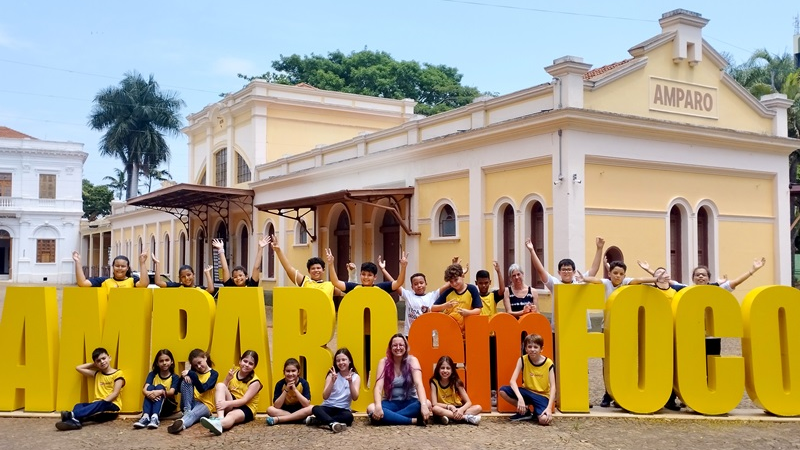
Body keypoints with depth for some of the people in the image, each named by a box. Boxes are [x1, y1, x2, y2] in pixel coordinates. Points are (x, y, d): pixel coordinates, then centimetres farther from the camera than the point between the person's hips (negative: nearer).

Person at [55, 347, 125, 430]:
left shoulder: (118, 373, 1)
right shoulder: (97, 374, 19)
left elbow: (115, 393, -7)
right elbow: (78, 368, 22)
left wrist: (103, 402, -18)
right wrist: (94, 364, 20)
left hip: (112, 407, -6)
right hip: (98, 407, 6)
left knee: (100, 404, -36)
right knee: (79, 406, -18)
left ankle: (72, 415, -56)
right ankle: (74, 420, -52)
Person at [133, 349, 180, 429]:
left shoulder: (174, 377, -3)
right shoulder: (152, 374, 3)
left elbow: (171, 393, -20)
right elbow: (144, 389, -14)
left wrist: (161, 392, -42)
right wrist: (148, 393, -39)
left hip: (168, 406, -2)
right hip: (152, 404, 2)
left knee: (160, 387, -26)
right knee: (151, 387, -23)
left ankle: (155, 417, -48)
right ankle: (145, 416, -44)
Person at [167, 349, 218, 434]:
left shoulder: (213, 374, -2)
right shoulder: (194, 372, 13)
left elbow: (202, 389, -19)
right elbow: (178, 388, 8)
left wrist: (190, 373, -26)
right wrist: (185, 375, -12)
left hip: (205, 405, -5)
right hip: (191, 402, 5)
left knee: (193, 414, -41)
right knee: (186, 381, -18)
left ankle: (182, 423, -75)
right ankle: (187, 410, -23)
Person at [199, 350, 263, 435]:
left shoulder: (255, 382, -9)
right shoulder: (233, 372, 5)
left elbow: (244, 400, -20)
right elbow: (222, 390, 3)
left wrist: (227, 403, -35)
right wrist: (227, 379, -14)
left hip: (246, 409, -5)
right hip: (231, 406, 5)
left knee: (232, 415, -39)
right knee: (220, 385, -20)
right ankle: (220, 419, -43)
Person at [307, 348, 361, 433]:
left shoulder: (355, 377, 1)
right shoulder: (332, 375, 1)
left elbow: (355, 398, -12)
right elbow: (325, 396, -10)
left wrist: (350, 382, -26)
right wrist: (332, 381, -24)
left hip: (343, 409, 0)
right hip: (328, 407, 0)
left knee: (349, 416, -36)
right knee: (315, 409, -32)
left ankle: (317, 421, -30)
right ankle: (333, 423, -58)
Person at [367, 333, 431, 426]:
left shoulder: (412, 360, -6)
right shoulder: (384, 362, -4)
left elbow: (418, 384, -20)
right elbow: (378, 387, -15)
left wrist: (423, 405, -38)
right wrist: (378, 406, -36)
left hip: (409, 402, 0)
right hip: (390, 403, 1)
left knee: (427, 404, -32)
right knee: (371, 409, -32)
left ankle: (390, 417, -29)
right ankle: (415, 421, -33)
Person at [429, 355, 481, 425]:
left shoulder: (456, 382, -6)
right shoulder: (434, 382, -9)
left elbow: (468, 402, -9)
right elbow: (434, 404, -17)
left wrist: (461, 410, -30)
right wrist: (449, 406, -29)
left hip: (457, 409, 2)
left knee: (478, 408, -21)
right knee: (435, 409, -37)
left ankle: (449, 417, -33)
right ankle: (466, 417, -34)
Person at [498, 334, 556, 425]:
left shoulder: (548, 363, -14)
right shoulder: (523, 360, -9)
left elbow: (553, 387, -16)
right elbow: (512, 381, -16)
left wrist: (549, 408, -28)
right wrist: (520, 398, -33)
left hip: (542, 396, -4)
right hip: (527, 392, 4)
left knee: (545, 420, -33)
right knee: (503, 391, -21)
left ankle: (537, 412, 4)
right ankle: (525, 411, -1)